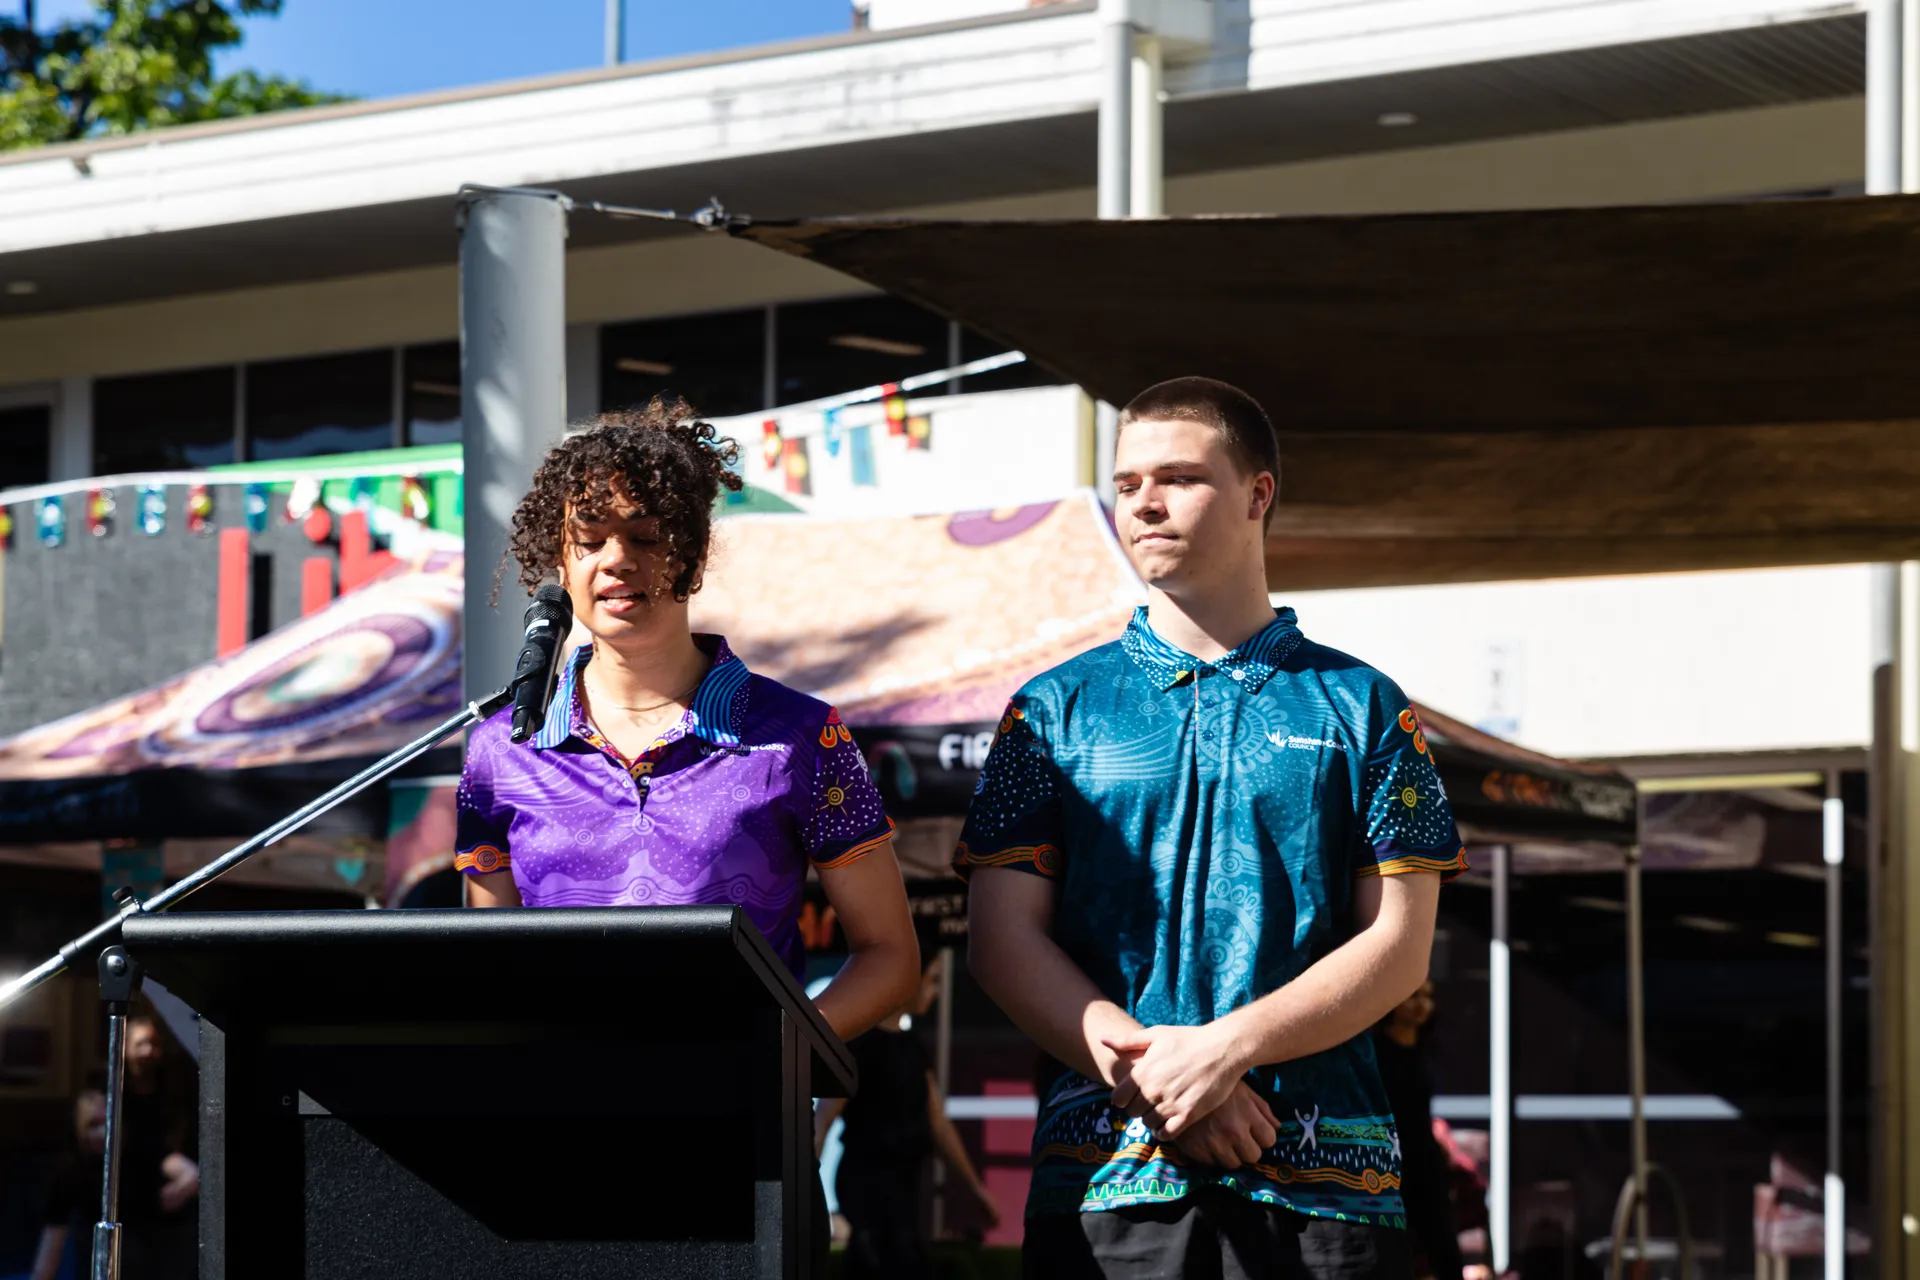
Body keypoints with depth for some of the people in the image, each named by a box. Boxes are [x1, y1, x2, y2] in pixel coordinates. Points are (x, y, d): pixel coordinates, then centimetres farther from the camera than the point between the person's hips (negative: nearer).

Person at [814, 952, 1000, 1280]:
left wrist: (976, 1188, 18)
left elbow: (937, 1122, 17)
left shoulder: (910, 1045, 12)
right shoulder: (860, 1042, -13)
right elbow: (821, 1122, -16)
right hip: (869, 1183, -8)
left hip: (902, 1183, 8)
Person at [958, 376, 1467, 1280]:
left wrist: (1227, 1048, -12)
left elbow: (1398, 944, 2)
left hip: (1320, 1179, 0)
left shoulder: (1360, 707, 9)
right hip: (1106, 1177, 1)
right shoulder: (1055, 709, 12)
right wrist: (1143, 1071, -10)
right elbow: (1004, 940, 5)